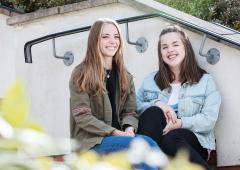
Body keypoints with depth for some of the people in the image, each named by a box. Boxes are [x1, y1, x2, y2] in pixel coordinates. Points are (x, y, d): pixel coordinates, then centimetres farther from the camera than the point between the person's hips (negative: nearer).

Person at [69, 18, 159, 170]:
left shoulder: (125, 76, 18)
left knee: (147, 146, -32)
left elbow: (130, 111, 10)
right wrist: (115, 132, -19)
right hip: (91, 141, -5)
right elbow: (82, 117, -9)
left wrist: (129, 129, -14)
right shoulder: (81, 75, 0)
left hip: (118, 138, 5)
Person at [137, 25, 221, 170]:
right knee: (153, 112, -29)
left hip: (193, 142, -3)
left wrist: (179, 123, -19)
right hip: (156, 136, 3)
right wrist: (157, 104, -12)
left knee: (170, 140, -38)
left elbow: (209, 120, -4)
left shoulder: (205, 80, 10)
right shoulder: (151, 80, 20)